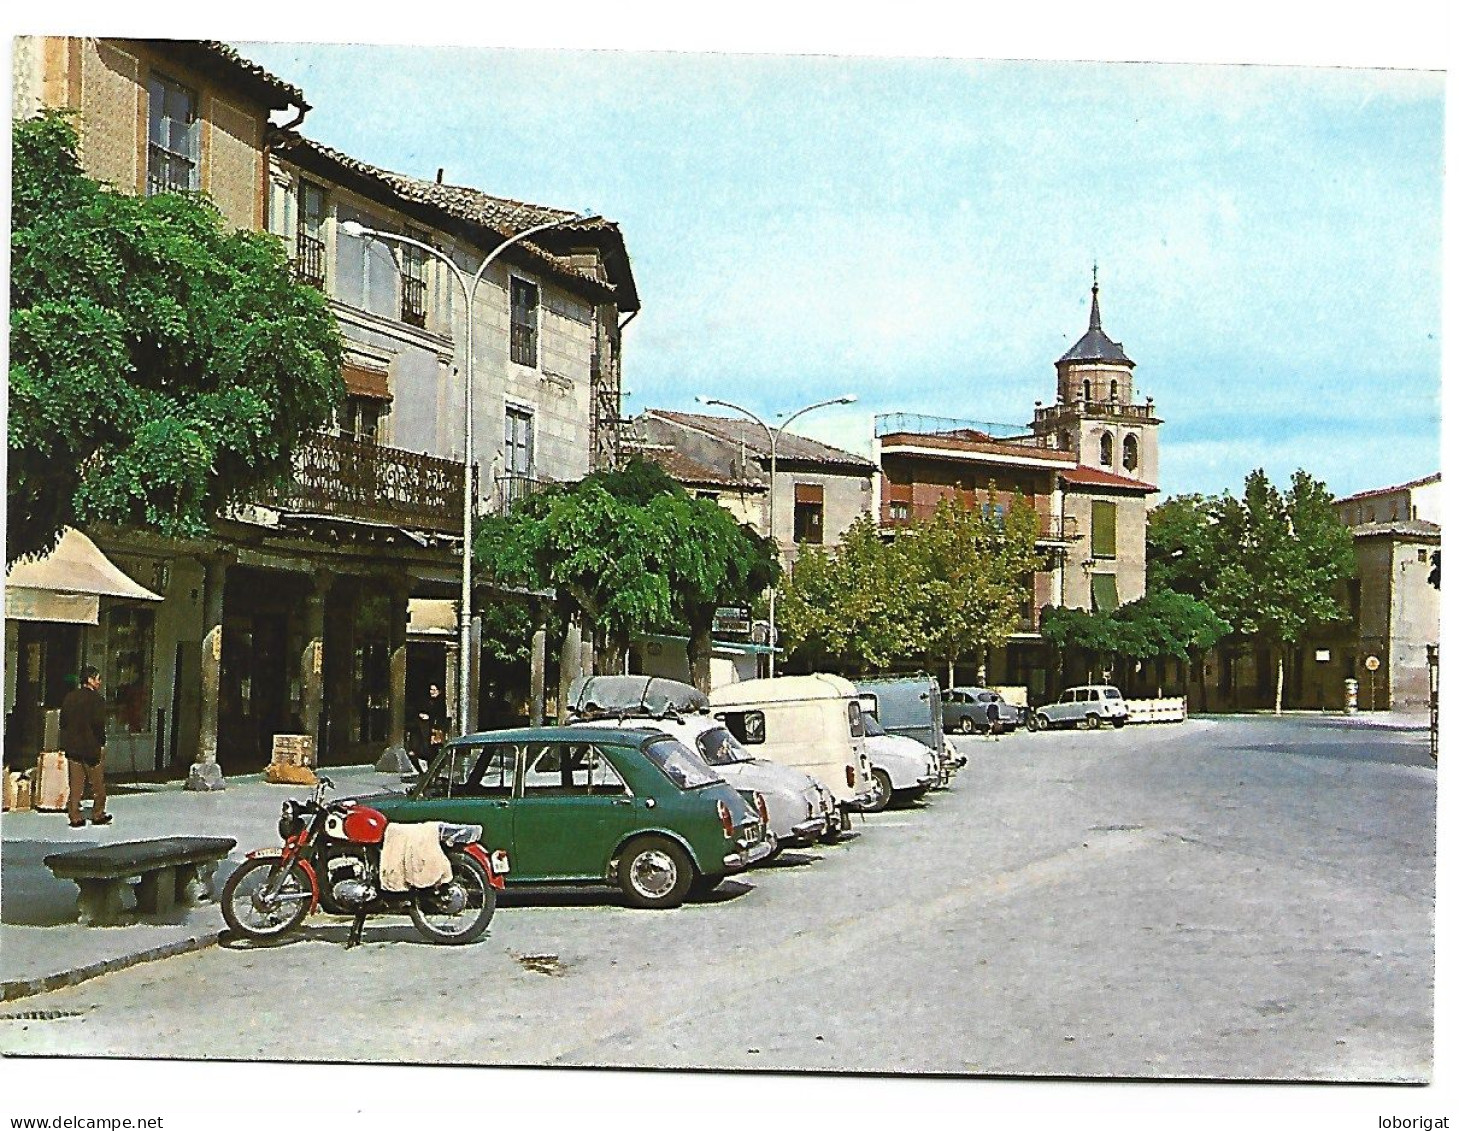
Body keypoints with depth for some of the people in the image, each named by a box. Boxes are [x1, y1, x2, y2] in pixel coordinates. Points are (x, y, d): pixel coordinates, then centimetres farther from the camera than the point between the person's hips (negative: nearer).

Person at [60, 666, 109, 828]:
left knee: (75, 785, 9)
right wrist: (101, 742, -5)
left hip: (72, 747, 6)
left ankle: (75, 817, 8)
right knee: (98, 784, 8)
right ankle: (98, 815, 15)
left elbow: (63, 722, 8)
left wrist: (69, 740, 15)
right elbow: (99, 724, -19)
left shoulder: (69, 697, 6)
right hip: (92, 747, -6)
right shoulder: (96, 699, -14)